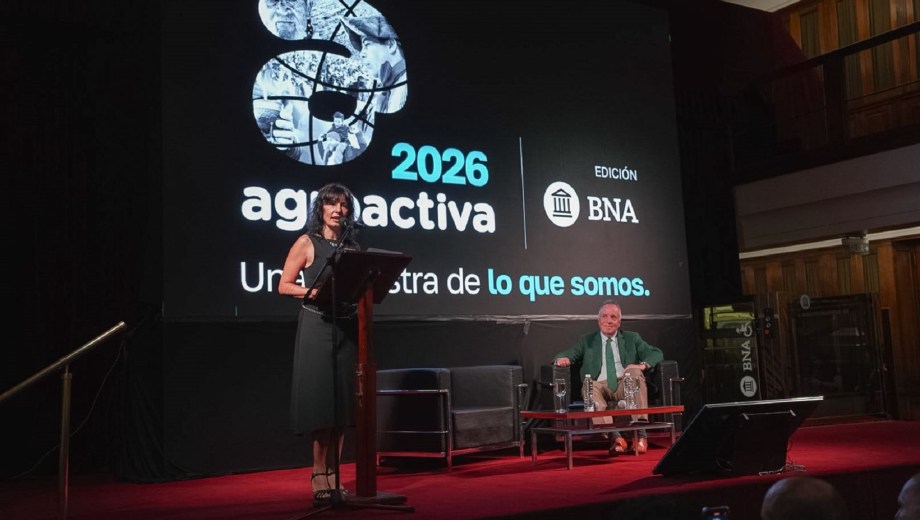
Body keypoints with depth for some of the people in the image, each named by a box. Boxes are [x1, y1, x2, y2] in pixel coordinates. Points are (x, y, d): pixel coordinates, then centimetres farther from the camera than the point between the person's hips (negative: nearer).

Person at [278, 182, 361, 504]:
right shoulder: (307, 243, 0)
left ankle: (332, 476, 11)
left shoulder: (352, 247, 13)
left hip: (346, 325, 5)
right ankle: (319, 476, 3)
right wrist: (315, 291, -18)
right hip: (316, 324, -5)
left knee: (342, 401, 4)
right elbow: (284, 286, -3)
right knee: (320, 399, -7)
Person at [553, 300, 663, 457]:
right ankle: (614, 437, -45)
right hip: (600, 386, 0)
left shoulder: (632, 338, 21)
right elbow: (567, 355, 11)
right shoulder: (586, 341, 21)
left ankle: (641, 433, -36)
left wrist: (643, 365, -10)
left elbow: (656, 353, 13)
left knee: (636, 371, -31)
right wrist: (562, 359, -15)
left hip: (626, 385, 1)